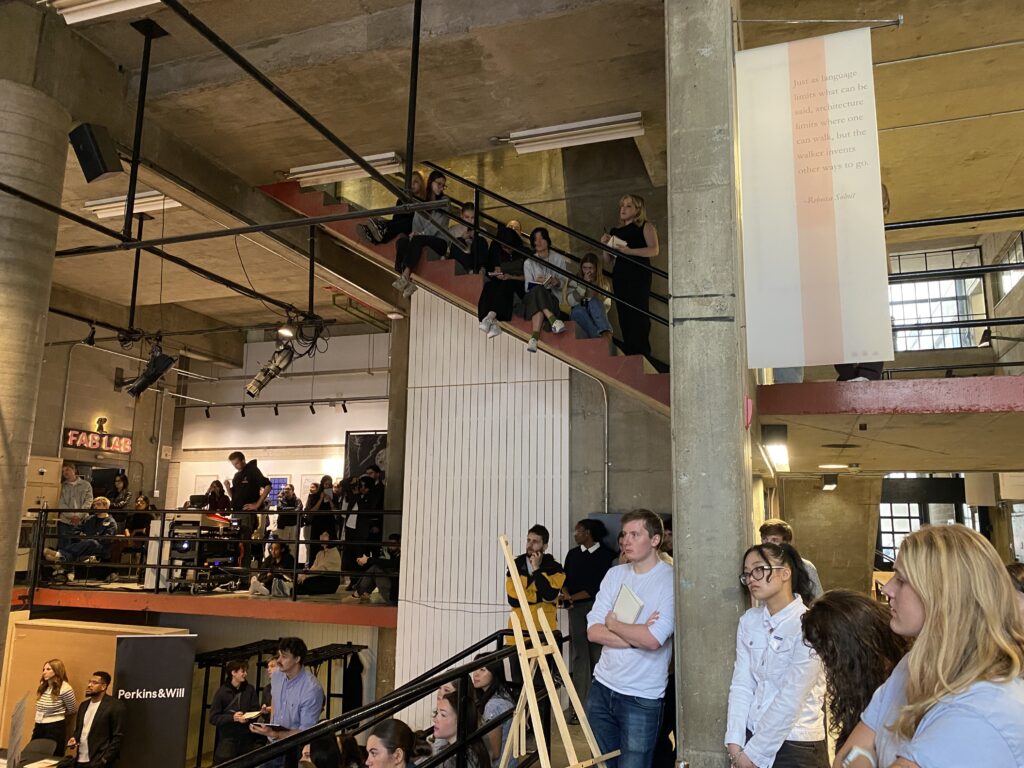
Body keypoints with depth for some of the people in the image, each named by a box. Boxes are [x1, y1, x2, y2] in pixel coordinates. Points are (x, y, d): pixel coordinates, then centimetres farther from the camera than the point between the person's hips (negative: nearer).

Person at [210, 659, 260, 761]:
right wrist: (232, 717, -16)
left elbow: (256, 711, 4)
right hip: (227, 739, -2)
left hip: (247, 739, 2)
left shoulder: (250, 690, 5)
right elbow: (213, 718, -4)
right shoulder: (222, 691, -2)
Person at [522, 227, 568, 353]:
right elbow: (528, 287, 4)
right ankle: (552, 319, -54)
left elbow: (563, 286, 9)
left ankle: (535, 336, -52)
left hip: (553, 297, 0)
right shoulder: (529, 262, 12)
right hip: (532, 297, 0)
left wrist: (557, 283, -15)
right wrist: (537, 282, -18)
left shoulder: (559, 259, 13)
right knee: (538, 290, -36)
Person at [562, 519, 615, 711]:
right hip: (576, 609, 3)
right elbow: (565, 580, 11)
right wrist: (566, 595, -9)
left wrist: (572, 597, -7)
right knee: (579, 655, -3)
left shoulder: (605, 554, -1)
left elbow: (598, 586, -6)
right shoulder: (573, 554, 15)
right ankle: (580, 704, -2)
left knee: (597, 654, -5)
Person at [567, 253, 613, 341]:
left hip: (597, 316, 0)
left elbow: (607, 305, 2)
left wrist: (598, 314, -17)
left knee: (594, 302, -31)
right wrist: (584, 283, -17)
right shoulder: (575, 280, 2)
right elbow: (571, 302, -12)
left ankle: (606, 333, -52)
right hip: (579, 314, 0)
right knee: (578, 309, -35)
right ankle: (598, 338, -50)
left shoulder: (603, 282, 5)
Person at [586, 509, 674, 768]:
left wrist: (613, 623, -8)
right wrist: (637, 637, -15)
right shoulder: (614, 574, 5)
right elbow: (593, 631, -2)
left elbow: (653, 640, -23)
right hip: (602, 686, 5)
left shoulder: (670, 581, -11)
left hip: (641, 697, -5)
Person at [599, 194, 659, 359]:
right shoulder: (615, 232, 22)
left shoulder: (645, 227, 6)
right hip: (619, 277, 6)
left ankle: (641, 355, -12)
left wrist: (629, 251, -18)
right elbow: (608, 260, 21)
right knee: (624, 318, 2)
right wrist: (605, 245, 3)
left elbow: (654, 250, -9)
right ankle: (629, 356, 3)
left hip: (638, 276, -6)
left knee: (638, 316, -12)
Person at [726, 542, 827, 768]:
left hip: (796, 745, -5)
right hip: (751, 736, 5)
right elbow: (741, 684, -1)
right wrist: (735, 742, -9)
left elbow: (792, 698, -19)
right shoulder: (748, 621, 1)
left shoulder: (810, 625, -17)